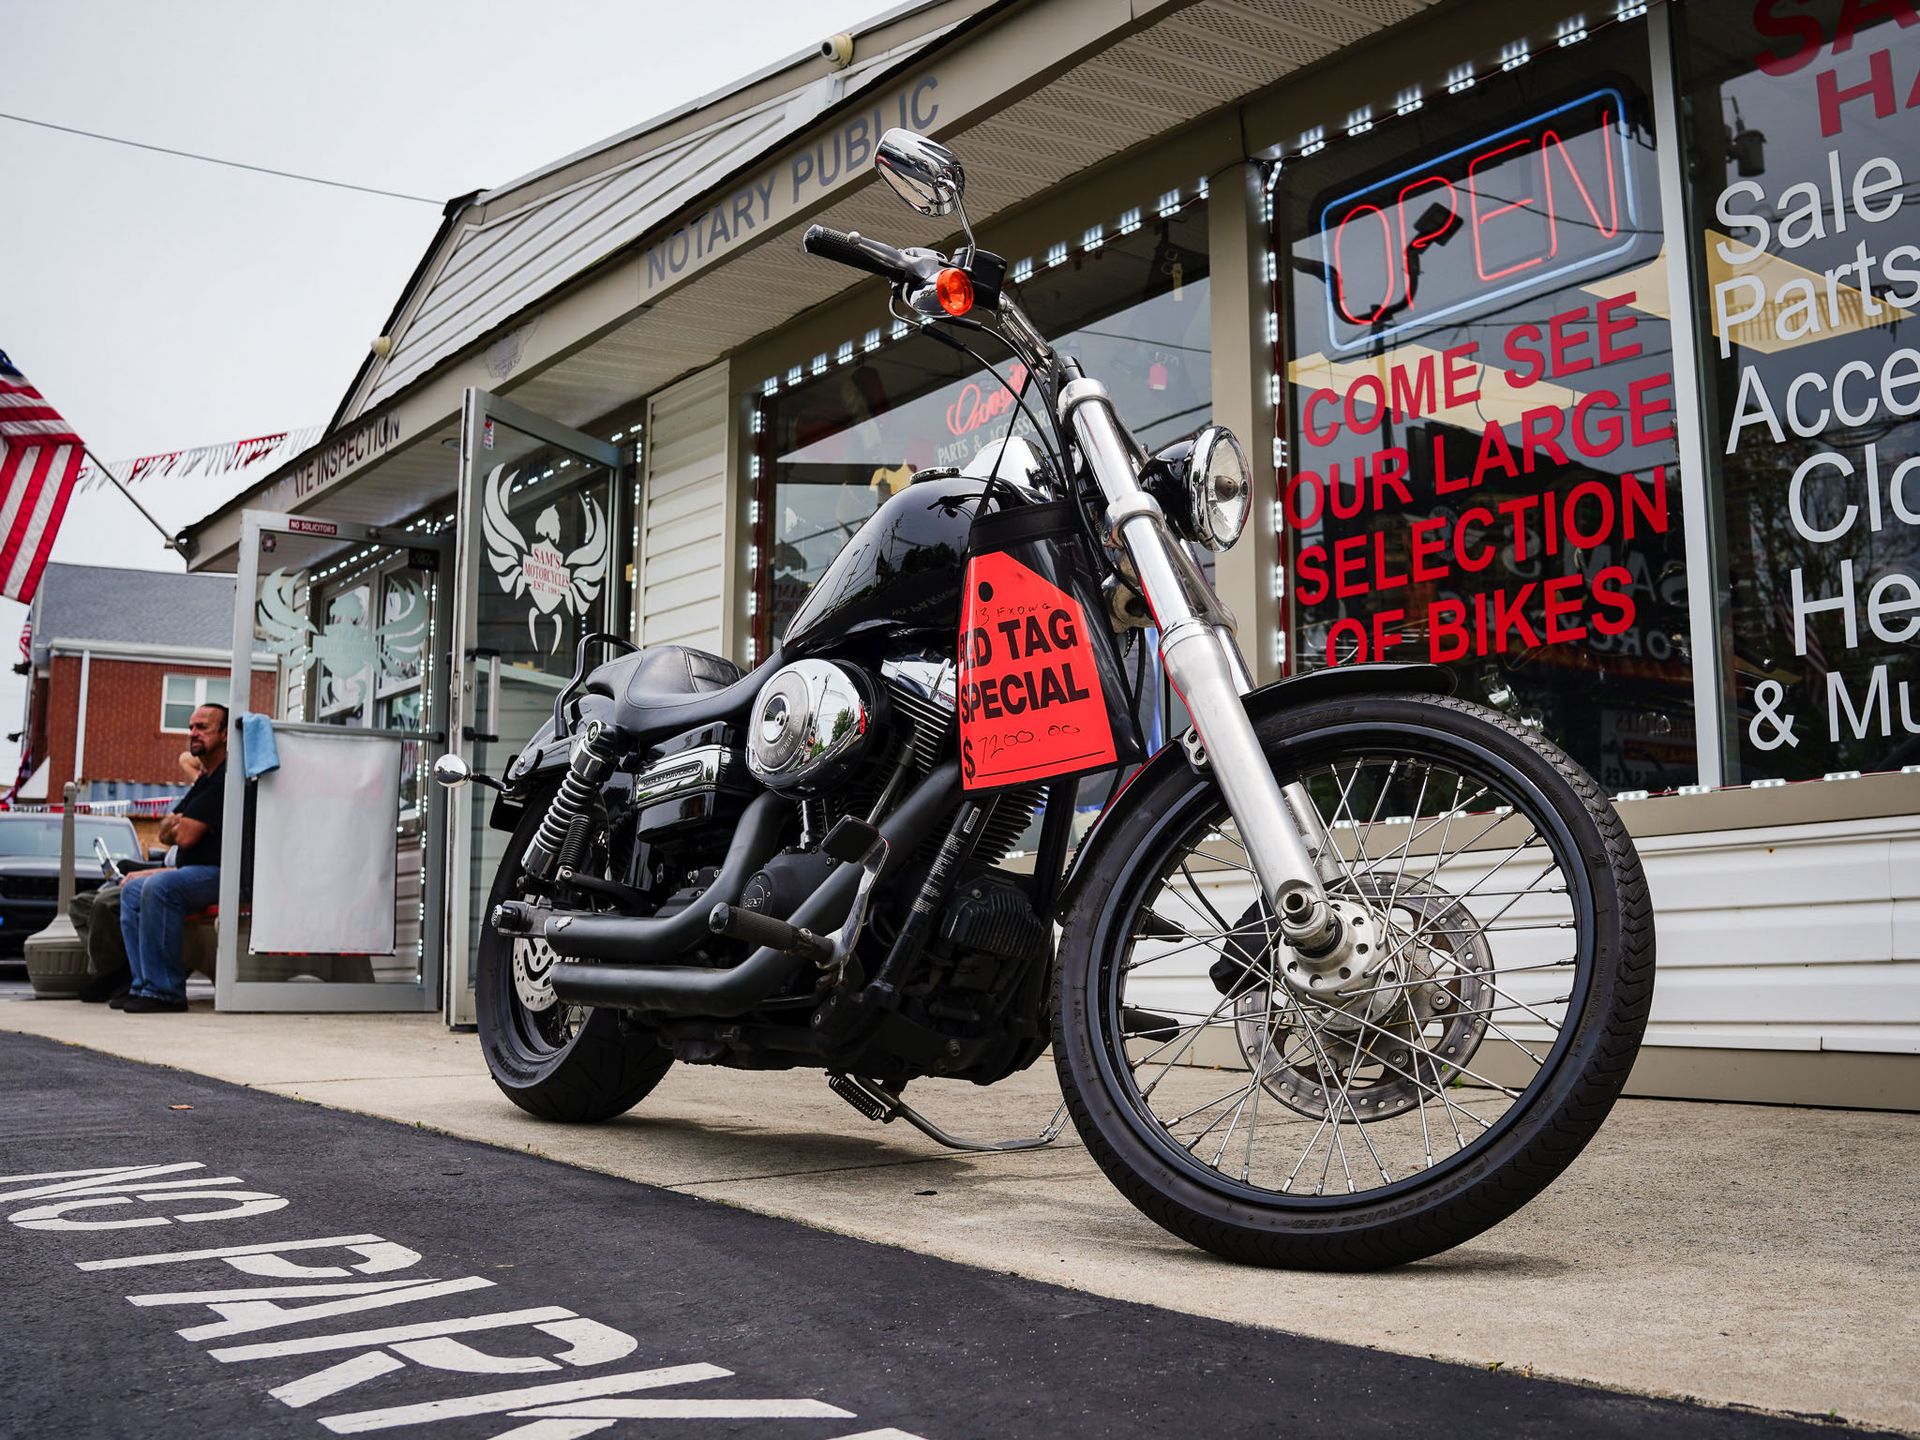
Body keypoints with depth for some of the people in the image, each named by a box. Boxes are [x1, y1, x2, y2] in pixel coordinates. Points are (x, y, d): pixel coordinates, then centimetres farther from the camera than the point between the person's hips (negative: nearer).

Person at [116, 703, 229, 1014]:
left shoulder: (226, 778, -14)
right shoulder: (204, 779, 22)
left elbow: (186, 836, -18)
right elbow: (166, 835, 19)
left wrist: (178, 825, 7)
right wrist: (173, 825, -5)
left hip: (220, 873, -11)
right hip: (197, 874, 11)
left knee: (160, 887, -30)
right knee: (132, 889, 11)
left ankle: (165, 991, -27)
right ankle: (144, 985, 2)